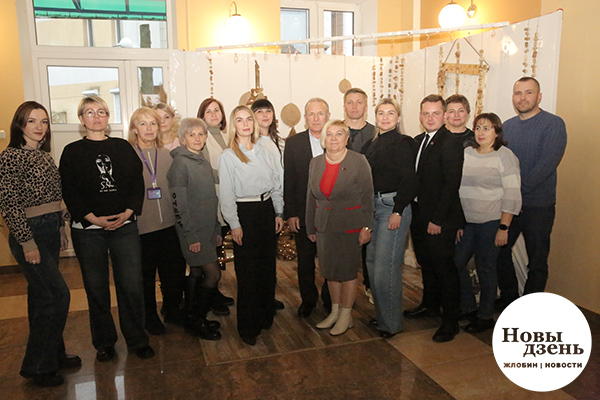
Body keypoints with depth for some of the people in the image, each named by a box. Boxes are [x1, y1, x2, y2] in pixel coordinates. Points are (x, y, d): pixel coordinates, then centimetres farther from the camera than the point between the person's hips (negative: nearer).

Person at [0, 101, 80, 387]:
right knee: (58, 294, -8)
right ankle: (37, 366, 6)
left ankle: (53, 355, 27)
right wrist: (27, 243, -18)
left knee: (41, 294, 16)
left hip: (49, 231, 8)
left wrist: (60, 230, 16)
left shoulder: (44, 155, 12)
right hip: (28, 233, -8)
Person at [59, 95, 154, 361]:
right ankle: (104, 342, 24)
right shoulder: (72, 152, 6)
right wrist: (94, 219, -11)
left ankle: (137, 340, 16)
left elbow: (138, 183, 6)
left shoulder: (123, 148, 10)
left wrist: (128, 212, -8)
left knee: (132, 286, -1)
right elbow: (69, 193, 0)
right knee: (96, 288, 7)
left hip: (125, 226, 1)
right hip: (88, 230, 0)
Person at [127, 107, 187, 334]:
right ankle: (150, 316, 29)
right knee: (146, 275, 9)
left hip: (169, 224, 4)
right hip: (141, 227, -4)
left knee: (174, 271, 11)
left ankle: (172, 309, 33)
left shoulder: (167, 154, 9)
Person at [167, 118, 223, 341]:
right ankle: (196, 321, 11)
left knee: (197, 273, 14)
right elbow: (179, 203, -16)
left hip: (207, 229, 7)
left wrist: (217, 229, 14)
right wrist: (191, 235, -18)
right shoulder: (180, 163, -12)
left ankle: (192, 320, 26)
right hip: (193, 231, -7)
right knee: (213, 273, -6)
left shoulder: (203, 162, 12)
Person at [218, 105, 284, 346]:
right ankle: (248, 327, 14)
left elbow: (276, 184, 14)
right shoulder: (227, 156, -5)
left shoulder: (264, 153, 10)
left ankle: (266, 316, 29)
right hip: (244, 213, -5)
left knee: (268, 266, 12)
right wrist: (234, 224, -12)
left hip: (267, 211, 5)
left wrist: (278, 213, 9)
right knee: (247, 271, 0)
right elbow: (226, 194, -8)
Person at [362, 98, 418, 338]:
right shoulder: (371, 145, 15)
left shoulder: (403, 143, -7)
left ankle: (391, 323, 10)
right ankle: (381, 315, 29)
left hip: (393, 207, -8)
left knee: (386, 267, -6)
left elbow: (408, 180, -13)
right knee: (372, 263, 13)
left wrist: (398, 211, -17)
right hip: (372, 206, 8)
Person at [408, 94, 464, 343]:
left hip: (440, 221, -8)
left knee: (445, 269, 2)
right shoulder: (418, 141, 11)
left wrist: (437, 219, -19)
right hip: (419, 216, 8)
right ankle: (430, 304, 40)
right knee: (426, 264, 21)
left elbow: (451, 185, -19)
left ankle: (450, 322, 15)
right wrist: (413, 211, 6)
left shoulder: (451, 144, -14)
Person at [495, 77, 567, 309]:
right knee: (500, 253, 12)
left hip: (537, 205, -5)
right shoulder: (507, 126, 11)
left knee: (537, 261, 6)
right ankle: (509, 300, 31)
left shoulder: (553, 124, -7)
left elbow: (547, 164, -17)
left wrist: (519, 189, -20)